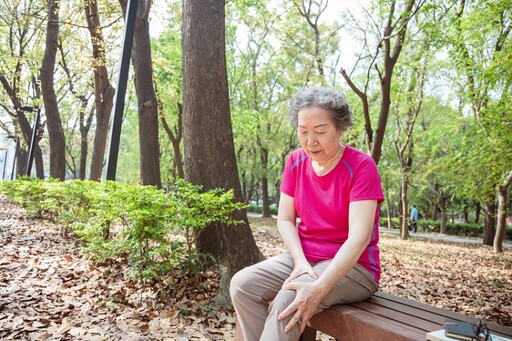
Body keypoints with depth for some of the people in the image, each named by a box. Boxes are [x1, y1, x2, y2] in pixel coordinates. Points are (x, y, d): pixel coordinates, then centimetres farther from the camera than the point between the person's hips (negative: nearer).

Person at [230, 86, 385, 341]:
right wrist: (300, 262, -17)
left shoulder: (361, 166, -15)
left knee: (287, 300, -31)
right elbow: (285, 220, 1)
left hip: (351, 266, -5)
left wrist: (319, 287, -34)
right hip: (303, 257, 5)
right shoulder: (296, 161, 1)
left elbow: (359, 236, -23)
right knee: (242, 284, -18)